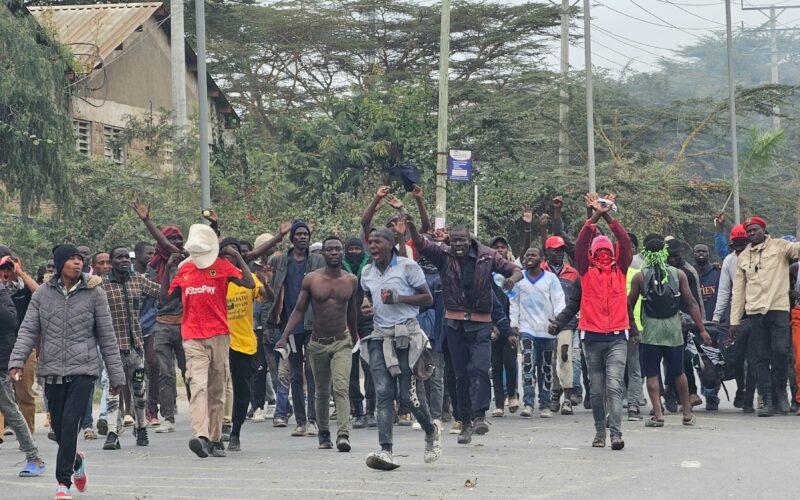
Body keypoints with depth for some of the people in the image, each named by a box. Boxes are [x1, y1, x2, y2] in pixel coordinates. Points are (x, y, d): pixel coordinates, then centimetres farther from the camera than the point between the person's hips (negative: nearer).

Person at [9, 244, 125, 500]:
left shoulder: (94, 293, 1)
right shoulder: (42, 294, 5)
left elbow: (107, 337, 3)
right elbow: (28, 330, 3)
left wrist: (116, 375, 4)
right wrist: (17, 361, -13)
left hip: (83, 370, -2)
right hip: (52, 371, 2)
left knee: (70, 423, -15)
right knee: (59, 428, 8)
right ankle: (76, 461, 38)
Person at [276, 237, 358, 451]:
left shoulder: (351, 281, 2)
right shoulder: (311, 280, -3)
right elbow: (299, 310, 0)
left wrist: (354, 335, 30)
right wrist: (284, 336, -11)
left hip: (342, 343, -1)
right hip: (318, 343, 1)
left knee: (341, 387, -17)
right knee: (322, 392, 11)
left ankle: (343, 435, -26)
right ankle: (324, 435, 27)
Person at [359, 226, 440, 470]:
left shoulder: (408, 267, -4)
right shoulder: (367, 273, 13)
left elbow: (427, 298, -3)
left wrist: (398, 298, -15)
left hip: (406, 335, -5)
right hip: (380, 337, 5)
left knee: (410, 393, -4)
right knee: (383, 393, -8)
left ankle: (432, 430, 26)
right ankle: (386, 451, -14)